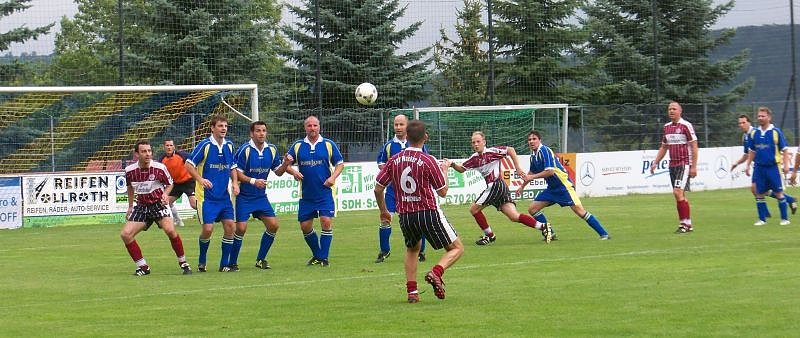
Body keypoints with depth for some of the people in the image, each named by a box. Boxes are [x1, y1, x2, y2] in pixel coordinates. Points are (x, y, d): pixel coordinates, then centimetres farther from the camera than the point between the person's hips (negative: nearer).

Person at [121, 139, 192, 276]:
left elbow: (169, 184, 3)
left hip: (158, 203, -4)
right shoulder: (130, 170, -6)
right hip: (141, 206, 4)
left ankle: (183, 263, -8)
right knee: (125, 234, -11)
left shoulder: (159, 168, -14)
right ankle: (143, 267, 2)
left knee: (170, 230, -27)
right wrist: (130, 206, 19)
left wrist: (165, 194, -17)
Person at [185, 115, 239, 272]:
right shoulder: (205, 145, -10)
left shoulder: (229, 146, 7)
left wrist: (235, 183, 4)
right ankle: (201, 261, 14)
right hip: (207, 196, -5)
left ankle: (225, 264, 7)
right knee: (208, 228, -10)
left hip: (224, 195, 5)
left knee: (229, 225, -3)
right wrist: (200, 179, -20)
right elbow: (189, 164, -8)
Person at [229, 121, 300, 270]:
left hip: (261, 196, 5)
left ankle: (261, 259, 12)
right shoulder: (245, 150, -15)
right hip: (244, 196, -5)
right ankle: (232, 262, 3)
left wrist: (286, 164, -10)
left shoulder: (272, 150, 2)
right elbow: (237, 173, -14)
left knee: (273, 225, -3)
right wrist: (253, 181, -26)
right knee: (241, 228, -12)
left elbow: (278, 171, 10)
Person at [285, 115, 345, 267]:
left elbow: (340, 163, 6)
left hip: (325, 193, -3)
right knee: (305, 226, 5)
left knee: (326, 222, -14)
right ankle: (317, 255, 25)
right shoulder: (297, 146, 6)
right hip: (306, 194, 3)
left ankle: (324, 258, -4)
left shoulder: (328, 145, 2)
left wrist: (333, 177, -11)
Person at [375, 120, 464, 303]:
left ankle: (412, 291, 14)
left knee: (412, 249, 29)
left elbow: (378, 188, 6)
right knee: (457, 248, 7)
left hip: (405, 215, 5)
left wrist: (383, 210, 22)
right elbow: (443, 192, -4)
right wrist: (444, 169, 12)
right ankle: (436, 272, -20)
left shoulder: (394, 160, 2)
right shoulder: (428, 161, -10)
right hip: (428, 212, -5)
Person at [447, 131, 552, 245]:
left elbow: (510, 150, -10)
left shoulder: (491, 151, -8)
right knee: (514, 216, 1)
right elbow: (462, 169, 21)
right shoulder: (474, 158, 13)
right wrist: (452, 164, 1)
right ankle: (543, 226, 4)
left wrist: (518, 168, -12)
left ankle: (489, 235, 10)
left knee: (474, 209, -1)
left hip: (496, 185, -7)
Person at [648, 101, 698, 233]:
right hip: (672, 165, 7)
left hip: (684, 164, -7)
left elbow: (694, 146, -9)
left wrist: (694, 167, -14)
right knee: (680, 195, 8)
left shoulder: (686, 126, -8)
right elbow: (663, 147, 22)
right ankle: (688, 224, 14)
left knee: (678, 192, -16)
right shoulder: (667, 127, 12)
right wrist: (655, 163, 15)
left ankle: (684, 224, -11)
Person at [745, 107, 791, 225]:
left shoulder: (776, 132, -6)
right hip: (759, 167, 4)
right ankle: (762, 219, 14)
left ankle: (784, 219, 7)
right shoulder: (754, 133, 7)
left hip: (773, 167, -4)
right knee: (759, 193, 5)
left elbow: (784, 149, -3)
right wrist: (748, 165, 11)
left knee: (779, 193, 0)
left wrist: (785, 165, -11)